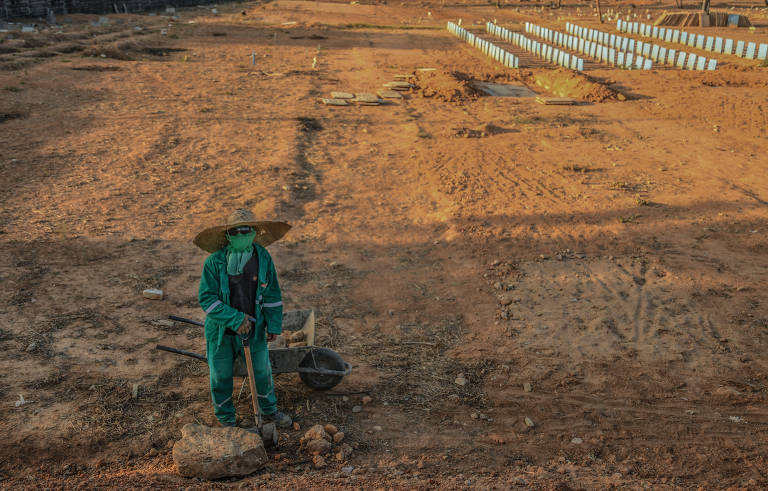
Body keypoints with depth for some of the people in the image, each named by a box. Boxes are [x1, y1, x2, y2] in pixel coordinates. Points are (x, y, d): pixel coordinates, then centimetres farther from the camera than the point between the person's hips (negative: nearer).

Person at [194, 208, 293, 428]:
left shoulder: (263, 258, -8)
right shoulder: (214, 262, -18)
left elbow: (272, 293, 2)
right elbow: (206, 298, -18)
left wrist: (274, 325, 2)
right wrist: (234, 319, -24)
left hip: (253, 328, 2)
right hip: (221, 330, -2)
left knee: (262, 370, 17)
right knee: (221, 376, 14)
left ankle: (269, 410, 43)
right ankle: (226, 418, 37)